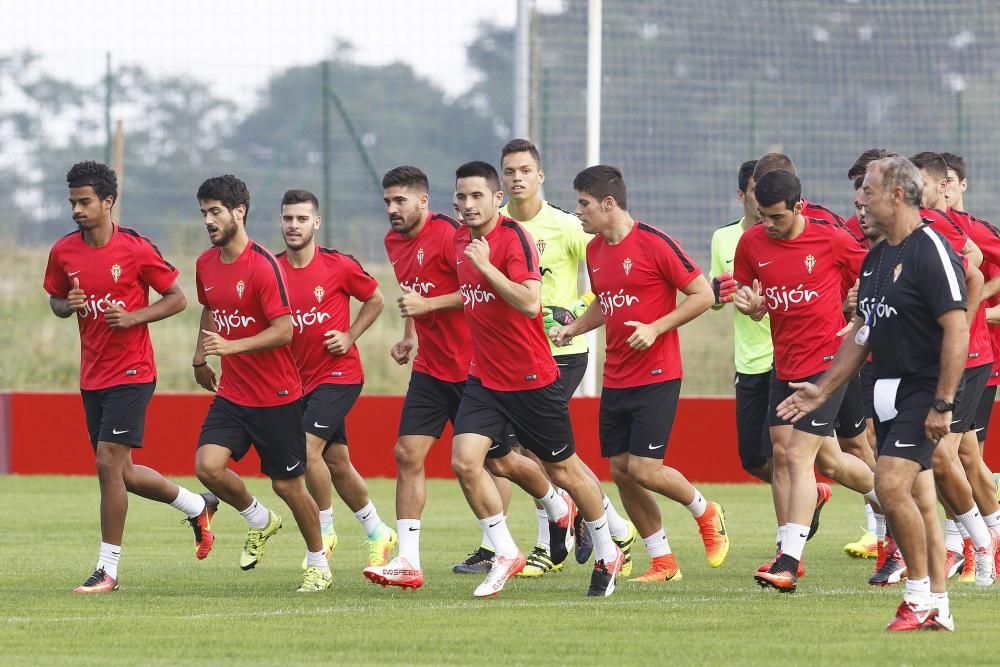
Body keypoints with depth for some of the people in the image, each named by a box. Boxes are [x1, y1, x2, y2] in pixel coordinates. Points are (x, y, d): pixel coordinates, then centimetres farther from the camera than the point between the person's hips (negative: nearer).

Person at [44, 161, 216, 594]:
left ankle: (108, 569, -6)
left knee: (108, 462, -13)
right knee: (121, 474, 11)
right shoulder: (63, 252, 2)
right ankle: (197, 506, 37)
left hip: (131, 373, -6)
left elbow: (177, 299, -3)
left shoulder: (136, 249, -11)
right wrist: (67, 305, -7)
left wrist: (133, 317, -18)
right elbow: (55, 302, 17)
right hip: (92, 375, 6)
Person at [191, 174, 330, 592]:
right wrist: (200, 357, 16)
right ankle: (259, 521, 15)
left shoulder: (263, 265, -18)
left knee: (287, 485, 2)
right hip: (231, 392, 6)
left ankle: (319, 564, 23)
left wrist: (232, 347, -30)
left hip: (276, 397, -6)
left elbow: (284, 330, -21)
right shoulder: (206, 264, 5)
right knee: (208, 466, -13)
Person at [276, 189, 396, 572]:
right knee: (336, 462, 12)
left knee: (308, 447, -19)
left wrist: (350, 336, -7)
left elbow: (374, 300, 5)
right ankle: (378, 533, 29)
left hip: (338, 373, -5)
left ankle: (325, 530, -1)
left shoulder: (338, 265, -10)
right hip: (299, 378, 5)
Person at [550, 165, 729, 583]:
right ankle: (662, 562, 14)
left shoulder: (654, 243, -13)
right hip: (615, 378, 7)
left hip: (656, 375, -7)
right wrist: (573, 328, 7)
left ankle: (705, 512, 15)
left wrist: (655, 328, -19)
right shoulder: (595, 250, 10)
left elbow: (702, 295, -11)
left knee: (644, 469, -13)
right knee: (620, 471, 3)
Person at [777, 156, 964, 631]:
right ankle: (937, 608, 12)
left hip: (922, 391, -9)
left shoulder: (931, 251, -14)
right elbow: (861, 332, 22)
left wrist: (943, 404, -22)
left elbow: (957, 329, -19)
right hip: (888, 391, 9)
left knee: (893, 484, -18)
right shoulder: (876, 257, 14)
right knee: (917, 495, 9)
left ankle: (920, 595, -8)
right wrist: (823, 390, 21)